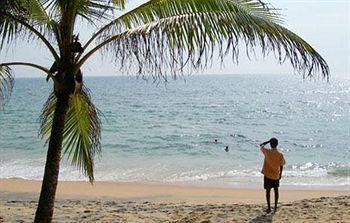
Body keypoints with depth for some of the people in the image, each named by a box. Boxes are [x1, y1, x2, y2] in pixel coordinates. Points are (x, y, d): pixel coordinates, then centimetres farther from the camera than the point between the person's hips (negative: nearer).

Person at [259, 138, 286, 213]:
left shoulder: (267, 152, -14)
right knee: (276, 191, 15)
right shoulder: (280, 154, -9)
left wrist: (269, 141, 2)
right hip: (276, 176, 2)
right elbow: (281, 166, -2)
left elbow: (261, 146, 5)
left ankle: (269, 208, 5)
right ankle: (275, 207, 18)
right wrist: (280, 174, 11)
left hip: (267, 175, -2)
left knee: (268, 191, 5)